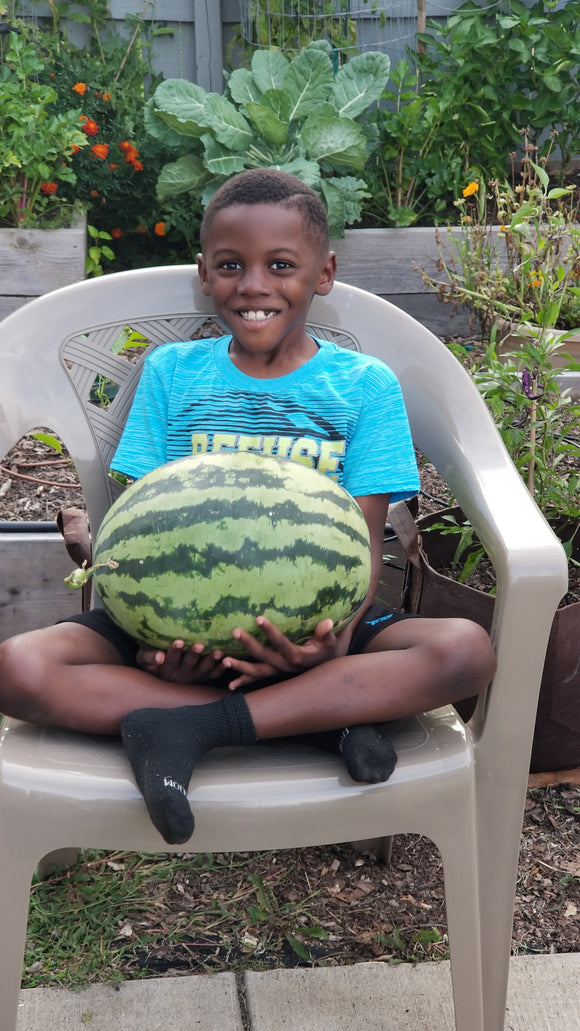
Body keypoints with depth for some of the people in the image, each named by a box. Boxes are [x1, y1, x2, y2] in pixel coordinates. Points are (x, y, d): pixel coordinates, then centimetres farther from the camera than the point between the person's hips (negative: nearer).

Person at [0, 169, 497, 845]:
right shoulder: (171, 371, 9)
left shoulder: (364, 384, 5)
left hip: (310, 634, -1)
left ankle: (188, 727, -28)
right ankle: (331, 712, -25)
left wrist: (336, 638, -24)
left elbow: (365, 541, -2)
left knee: (467, 649, -28)